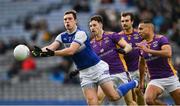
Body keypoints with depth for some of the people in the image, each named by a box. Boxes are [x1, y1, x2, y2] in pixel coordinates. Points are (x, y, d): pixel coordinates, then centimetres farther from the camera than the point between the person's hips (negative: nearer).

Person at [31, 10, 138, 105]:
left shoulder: (80, 33, -17)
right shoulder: (62, 36, 3)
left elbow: (71, 51, -30)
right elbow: (51, 47, -12)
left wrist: (53, 53, -40)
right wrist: (40, 51, -33)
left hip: (97, 67, -5)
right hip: (84, 73, 6)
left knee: (114, 96, -10)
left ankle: (134, 83, 17)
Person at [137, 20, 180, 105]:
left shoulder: (161, 39, -8)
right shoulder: (142, 45, 8)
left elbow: (168, 53, -27)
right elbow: (142, 64, 23)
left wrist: (148, 50, -28)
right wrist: (141, 81, 24)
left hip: (170, 78, -4)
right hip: (155, 80, 4)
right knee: (149, 99, -24)